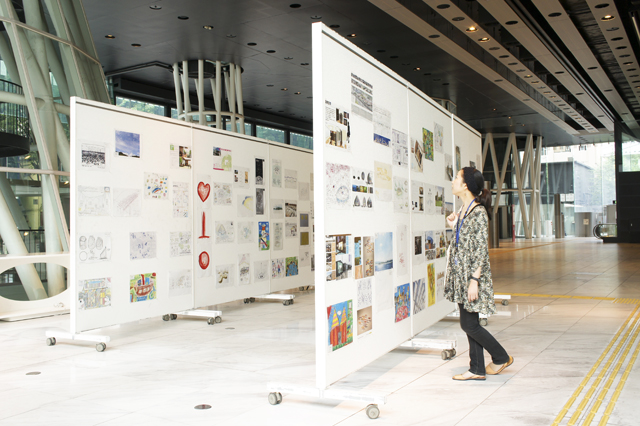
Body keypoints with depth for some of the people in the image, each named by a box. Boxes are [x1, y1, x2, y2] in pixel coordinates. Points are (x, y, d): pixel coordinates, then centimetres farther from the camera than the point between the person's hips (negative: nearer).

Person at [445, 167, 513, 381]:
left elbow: (481, 250, -18)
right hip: (461, 274, 9)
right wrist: (454, 226, 7)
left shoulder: (479, 212, -15)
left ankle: (501, 357, 16)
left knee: (469, 325, -2)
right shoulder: (463, 210, 11)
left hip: (473, 274, -9)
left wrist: (474, 280, -21)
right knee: (470, 324, 12)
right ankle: (477, 370, 20)